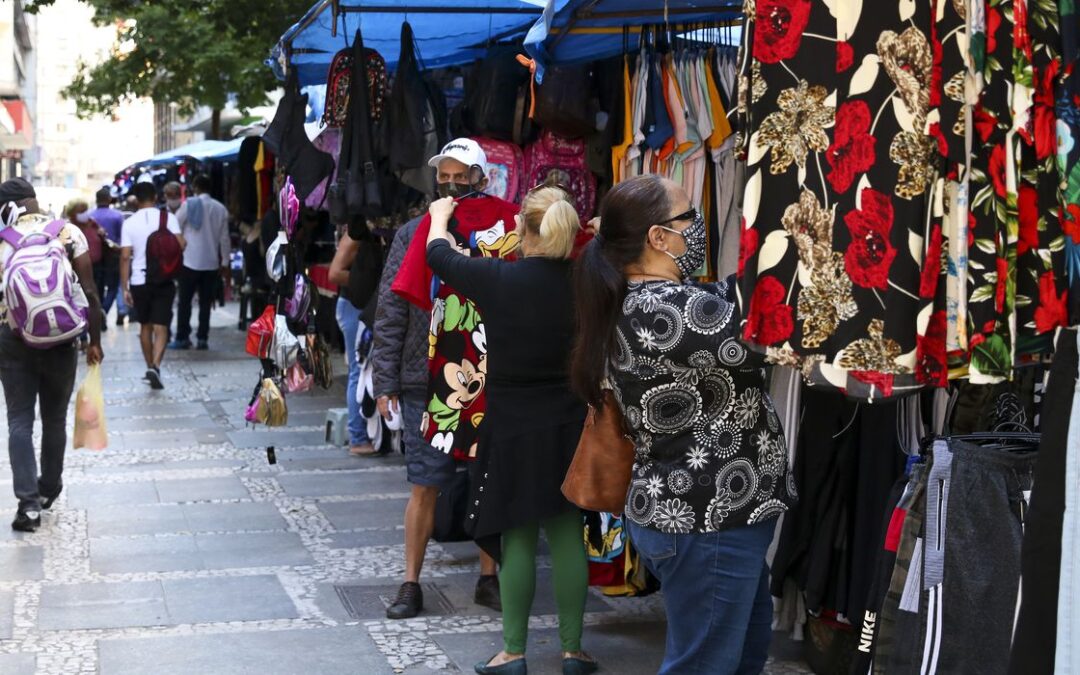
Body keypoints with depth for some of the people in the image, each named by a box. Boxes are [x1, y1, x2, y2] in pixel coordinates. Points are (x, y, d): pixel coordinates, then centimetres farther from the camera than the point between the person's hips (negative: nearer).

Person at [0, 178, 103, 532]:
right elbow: (89, 293, -4)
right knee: (54, 419, 16)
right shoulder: (69, 233, -3)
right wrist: (94, 340, 3)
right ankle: (48, 490, 31)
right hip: (61, 338, 1)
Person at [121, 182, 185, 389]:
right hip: (164, 280, -1)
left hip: (139, 281, 1)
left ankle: (150, 366, 26)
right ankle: (155, 366, -22)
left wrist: (125, 287, -1)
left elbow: (125, 257, -5)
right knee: (161, 327, -4)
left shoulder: (130, 223, -1)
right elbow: (180, 244, -11)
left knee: (145, 326, 17)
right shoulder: (168, 218, -3)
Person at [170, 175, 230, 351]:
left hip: (190, 261, -3)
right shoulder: (220, 209, 3)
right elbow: (224, 238, 5)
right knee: (206, 302, 7)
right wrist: (225, 263, 11)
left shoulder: (188, 205, -6)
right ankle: (202, 339, 5)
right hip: (211, 263, 3)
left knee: (185, 301, 4)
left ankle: (182, 338, 4)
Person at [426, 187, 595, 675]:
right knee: (568, 536, 9)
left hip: (513, 430, -2)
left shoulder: (497, 279, -13)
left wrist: (440, 216, 25)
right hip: (569, 428, 2)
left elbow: (440, 254, 5)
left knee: (518, 538, 6)